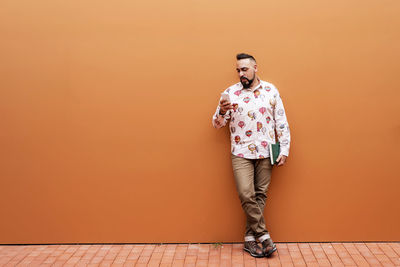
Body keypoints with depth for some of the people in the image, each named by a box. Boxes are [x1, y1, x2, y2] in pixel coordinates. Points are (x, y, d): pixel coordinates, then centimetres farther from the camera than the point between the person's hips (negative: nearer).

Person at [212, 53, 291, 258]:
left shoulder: (271, 91, 5)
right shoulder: (230, 93, 2)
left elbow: (281, 122, 6)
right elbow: (217, 124, 3)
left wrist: (284, 150, 0)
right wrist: (222, 111, -19)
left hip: (265, 153, 1)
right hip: (241, 154, -1)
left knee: (260, 195, 4)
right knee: (246, 195, -12)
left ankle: (250, 238, 15)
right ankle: (263, 236, 1)